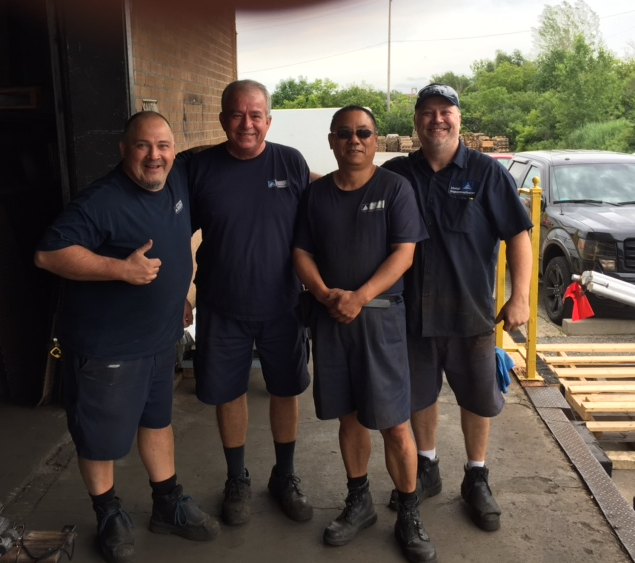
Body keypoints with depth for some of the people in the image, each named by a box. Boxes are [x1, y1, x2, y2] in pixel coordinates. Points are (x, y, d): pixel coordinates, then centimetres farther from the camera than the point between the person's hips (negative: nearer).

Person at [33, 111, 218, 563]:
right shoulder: (102, 201, -23)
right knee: (102, 436, 10)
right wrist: (121, 268, -33)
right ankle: (109, 516, 34)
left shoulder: (179, 180, 0)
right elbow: (48, 254, -26)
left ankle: (168, 504, 40)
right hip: (105, 347, -7)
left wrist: (181, 295, 16)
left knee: (158, 420, 22)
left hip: (162, 337, 7)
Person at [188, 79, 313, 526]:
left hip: (282, 304, 0)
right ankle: (237, 478, 34)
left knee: (286, 389, 13)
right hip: (222, 308, 0)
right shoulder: (201, 167, -5)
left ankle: (285, 476, 35)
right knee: (228, 392, 12)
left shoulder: (291, 163, -5)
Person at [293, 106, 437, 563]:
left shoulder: (395, 188, -1)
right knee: (349, 415, 13)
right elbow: (302, 252, 7)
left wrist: (360, 297, -19)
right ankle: (359, 502, 31)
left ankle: (408, 513, 16)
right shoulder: (317, 193, 9)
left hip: (381, 315, -3)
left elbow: (404, 253, -8)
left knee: (394, 421, -2)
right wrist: (325, 294, -11)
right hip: (330, 316, 3)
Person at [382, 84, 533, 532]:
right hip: (412, 310, 2)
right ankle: (427, 470, 36)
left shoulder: (486, 172, -5)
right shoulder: (397, 173, 2)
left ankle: (477, 480, 31)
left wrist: (520, 296, -14)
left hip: (471, 311, -2)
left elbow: (518, 235, -6)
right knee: (419, 394, 15)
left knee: (477, 397, 11)